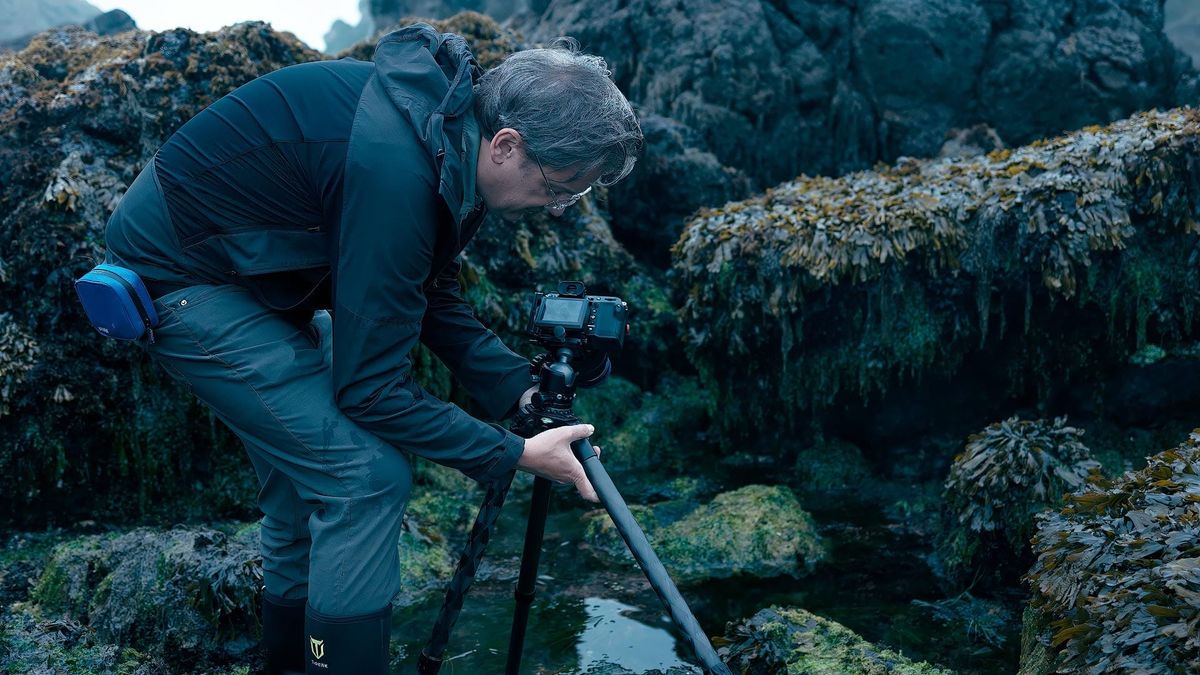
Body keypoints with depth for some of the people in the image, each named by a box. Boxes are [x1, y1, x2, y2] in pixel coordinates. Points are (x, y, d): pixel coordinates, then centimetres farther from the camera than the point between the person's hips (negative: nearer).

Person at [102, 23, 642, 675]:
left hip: (252, 272, 9)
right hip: (175, 276, -9)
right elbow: (371, 387, -26)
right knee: (365, 475, -13)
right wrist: (514, 454, -19)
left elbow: (434, 297, 6)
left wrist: (522, 389, -3)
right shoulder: (397, 168, -33)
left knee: (307, 468, 15)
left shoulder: (448, 116, -6)